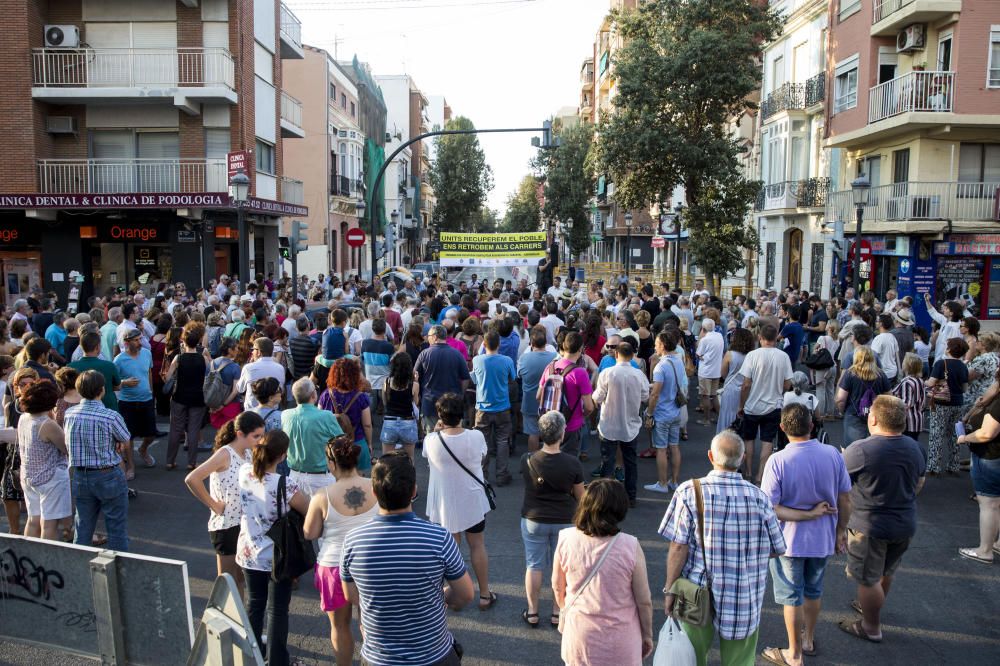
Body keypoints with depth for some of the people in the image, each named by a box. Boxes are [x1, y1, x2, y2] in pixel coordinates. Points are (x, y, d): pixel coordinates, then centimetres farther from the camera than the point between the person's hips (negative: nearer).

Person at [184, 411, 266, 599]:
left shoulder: (249, 453, 2)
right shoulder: (225, 454, -20)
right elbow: (192, 479, -29)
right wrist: (214, 505, -20)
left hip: (245, 523, 7)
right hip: (226, 525, -7)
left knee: (240, 578, 19)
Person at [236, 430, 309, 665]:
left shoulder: (244, 473, -11)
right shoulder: (284, 485, -27)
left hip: (249, 554, 5)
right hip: (278, 557, -5)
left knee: (254, 603, 23)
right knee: (277, 610, 10)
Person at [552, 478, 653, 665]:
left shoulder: (566, 539, -14)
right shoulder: (630, 546, -20)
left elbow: (558, 587, 1)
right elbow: (643, 600, -9)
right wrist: (647, 636, 8)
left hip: (578, 637, 2)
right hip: (620, 644, -2)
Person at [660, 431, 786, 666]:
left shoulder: (689, 492, -14)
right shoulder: (759, 497, -9)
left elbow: (678, 548, -15)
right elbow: (777, 549, 0)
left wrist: (669, 589, -4)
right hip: (745, 600, 1)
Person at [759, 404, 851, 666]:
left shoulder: (778, 461, -23)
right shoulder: (833, 455, -13)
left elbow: (769, 509, -24)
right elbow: (845, 500, -3)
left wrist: (807, 514, -17)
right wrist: (841, 531, 10)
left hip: (789, 542, -4)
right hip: (823, 539, 4)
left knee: (792, 598, 13)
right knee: (813, 592, 25)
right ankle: (808, 640, 45)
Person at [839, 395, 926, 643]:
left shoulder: (860, 450, -25)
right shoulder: (915, 449, -4)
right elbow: (919, 484, 12)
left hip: (869, 527, -7)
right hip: (905, 525, 7)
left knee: (868, 579, 11)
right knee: (886, 573, 27)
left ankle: (871, 628, 26)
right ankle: (872, 606, 48)